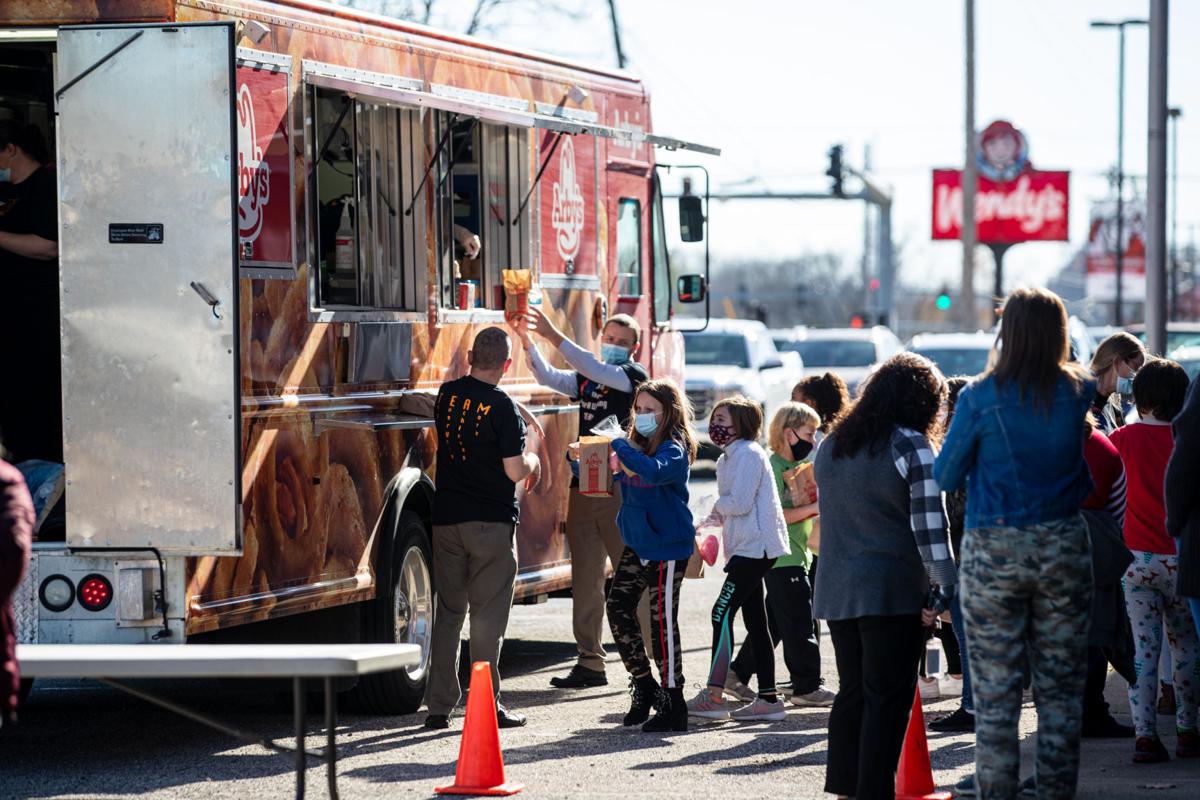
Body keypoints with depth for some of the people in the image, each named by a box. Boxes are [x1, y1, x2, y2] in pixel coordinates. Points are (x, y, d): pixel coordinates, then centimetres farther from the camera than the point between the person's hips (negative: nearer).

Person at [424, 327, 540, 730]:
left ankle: (439, 705, 10)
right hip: (491, 520, -5)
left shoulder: (447, 394, 4)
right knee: (487, 614, 1)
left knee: (448, 612, 11)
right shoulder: (501, 406, -13)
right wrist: (533, 462, 7)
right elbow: (514, 470, -15)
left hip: (446, 516, 5)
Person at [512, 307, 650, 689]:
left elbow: (593, 369, -19)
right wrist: (527, 340, -12)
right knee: (585, 578, 6)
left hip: (620, 486, -6)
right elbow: (549, 378, 3)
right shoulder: (587, 379, 15)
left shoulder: (633, 376, -4)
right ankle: (590, 664, 10)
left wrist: (553, 335, -24)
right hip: (584, 484, 6)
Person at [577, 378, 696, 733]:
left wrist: (619, 447, -27)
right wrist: (581, 459, -5)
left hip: (667, 547, -8)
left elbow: (653, 471, -35)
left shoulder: (675, 450, -13)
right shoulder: (637, 444, 9)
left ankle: (673, 706, 3)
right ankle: (645, 688, 19)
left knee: (662, 621, -4)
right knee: (619, 611, 5)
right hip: (636, 544, 8)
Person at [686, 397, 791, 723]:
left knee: (722, 613, -12)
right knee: (755, 621, 9)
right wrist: (721, 514, 1)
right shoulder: (733, 455, 20)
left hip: (753, 548, -11)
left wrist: (718, 505, -1)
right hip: (751, 548, 11)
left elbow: (740, 502, -20)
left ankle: (714, 695, -14)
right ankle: (768, 698, 10)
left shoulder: (747, 454, -13)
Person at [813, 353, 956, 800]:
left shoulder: (832, 445, 13)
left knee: (853, 691, 15)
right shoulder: (911, 446, -10)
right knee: (889, 697, -2)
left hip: (837, 590, 7)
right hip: (894, 592, -7)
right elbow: (929, 524, -14)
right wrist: (944, 588, -12)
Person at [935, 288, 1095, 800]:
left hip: (993, 551, -2)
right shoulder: (1079, 391, -2)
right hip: (1064, 546, 2)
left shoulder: (979, 398, -9)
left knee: (995, 691, 3)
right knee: (1061, 687, 9)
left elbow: (945, 478, -1)